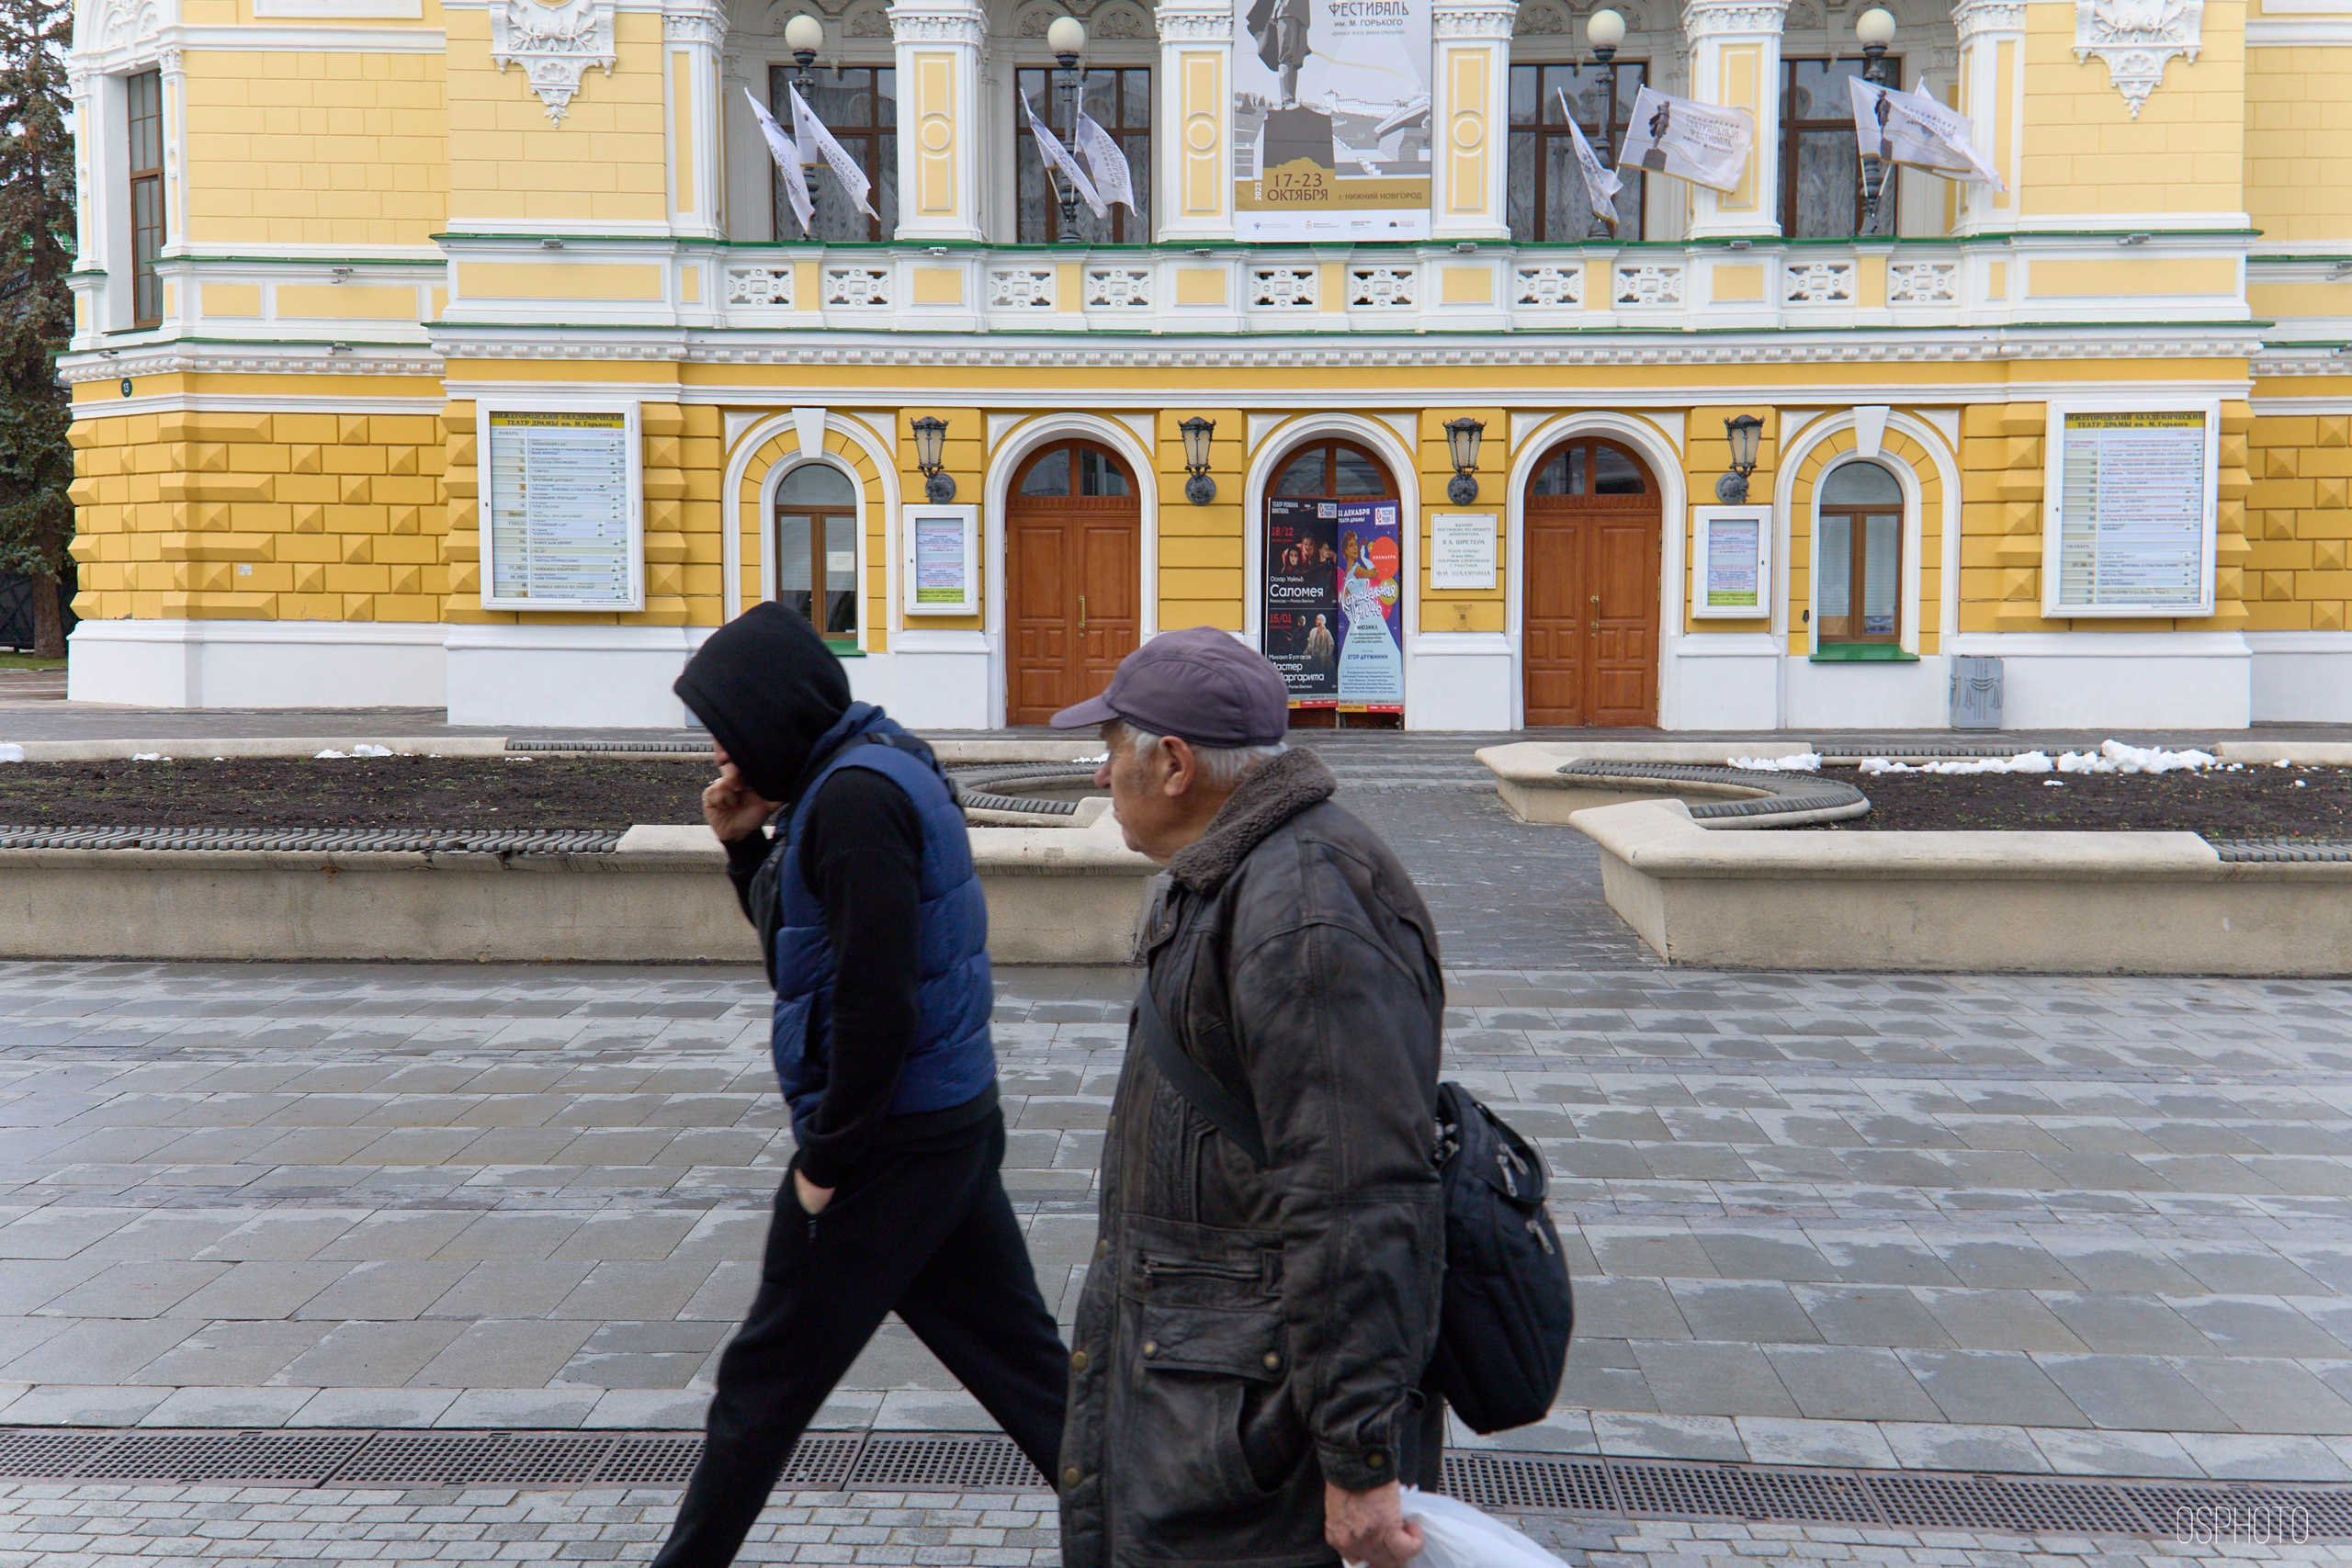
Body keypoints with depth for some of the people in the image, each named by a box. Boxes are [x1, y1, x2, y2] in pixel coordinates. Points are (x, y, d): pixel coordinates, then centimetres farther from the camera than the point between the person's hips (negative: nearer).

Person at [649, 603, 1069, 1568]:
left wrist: (827, 1157, -16)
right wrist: (746, 844, 6)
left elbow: (874, 999, -24)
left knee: (767, 1379, 7)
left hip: (891, 1136, -10)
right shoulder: (878, 769, 12)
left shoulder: (855, 798, -19)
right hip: (954, 1117, 10)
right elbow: (804, 938, 22)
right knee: (1017, 1355, 14)